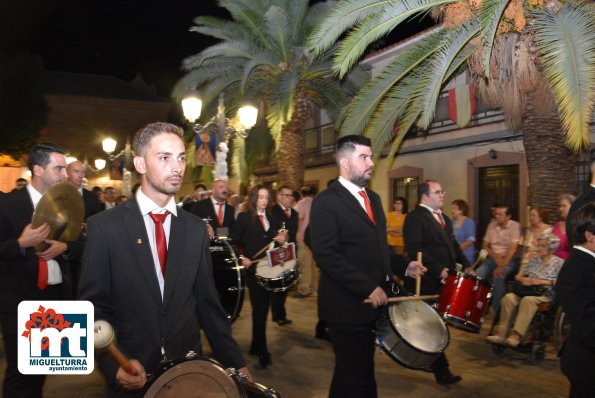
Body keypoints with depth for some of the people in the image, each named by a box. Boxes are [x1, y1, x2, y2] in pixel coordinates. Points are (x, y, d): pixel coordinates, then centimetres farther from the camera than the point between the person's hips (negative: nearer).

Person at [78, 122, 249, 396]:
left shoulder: (196, 230, 1)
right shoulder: (104, 226, -8)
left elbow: (208, 302, 4)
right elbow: (93, 306, -7)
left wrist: (234, 363, 2)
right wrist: (114, 364, -20)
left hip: (188, 371, 3)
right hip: (132, 375, -2)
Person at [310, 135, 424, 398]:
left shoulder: (373, 198, 13)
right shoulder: (326, 201, -14)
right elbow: (326, 255, -22)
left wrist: (404, 266, 6)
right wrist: (368, 288, -24)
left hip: (371, 302, 8)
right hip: (347, 305, -8)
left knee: (352, 374, 22)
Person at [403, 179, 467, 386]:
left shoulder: (444, 218, 19)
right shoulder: (415, 217, -11)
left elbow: (453, 245, 23)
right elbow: (415, 248, -21)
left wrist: (465, 264, 8)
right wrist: (437, 269, -24)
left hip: (445, 280, 8)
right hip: (427, 282, -8)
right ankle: (441, 371, 8)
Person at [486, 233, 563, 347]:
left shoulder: (559, 263, 6)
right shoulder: (534, 260, 19)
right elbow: (518, 276, 19)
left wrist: (541, 281, -16)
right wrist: (524, 279, -4)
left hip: (546, 294, -4)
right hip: (529, 290, 4)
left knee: (527, 300, -38)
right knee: (509, 297, -28)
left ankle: (516, 336, -42)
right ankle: (502, 334, -31)